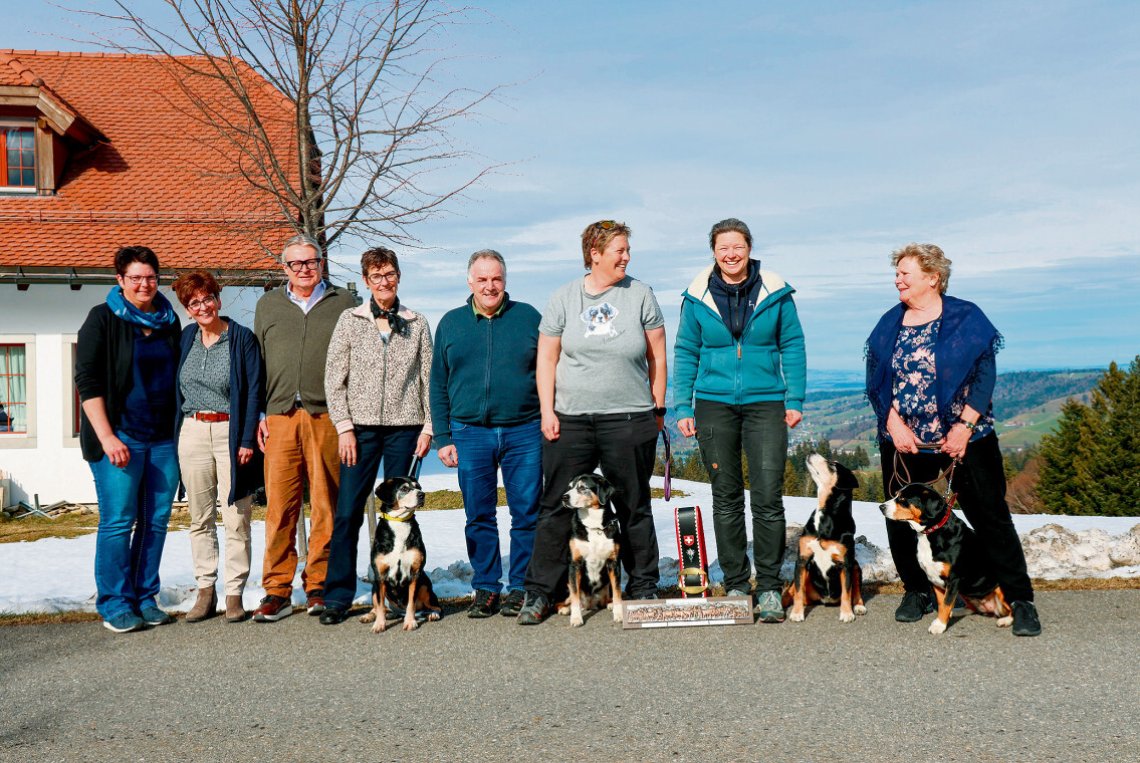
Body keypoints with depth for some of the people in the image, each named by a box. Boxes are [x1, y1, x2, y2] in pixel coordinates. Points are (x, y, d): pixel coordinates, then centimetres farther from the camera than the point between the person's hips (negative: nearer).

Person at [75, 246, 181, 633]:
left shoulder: (169, 321, 13)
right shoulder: (102, 319, -1)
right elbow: (87, 380, -7)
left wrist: (182, 431, 14)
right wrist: (106, 437, -15)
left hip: (164, 438, 5)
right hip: (119, 437, -5)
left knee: (156, 520, 6)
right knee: (118, 520, -5)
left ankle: (145, 598, 16)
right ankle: (115, 605, 5)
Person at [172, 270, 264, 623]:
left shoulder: (242, 338, -3)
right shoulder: (185, 338, 10)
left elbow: (253, 392, -6)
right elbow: (177, 389, 16)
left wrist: (247, 440, -11)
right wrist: (173, 435, 9)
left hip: (231, 432, -4)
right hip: (192, 433, 4)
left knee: (236, 519, -2)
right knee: (200, 518, 8)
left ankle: (234, 594, 6)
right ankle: (205, 591, 16)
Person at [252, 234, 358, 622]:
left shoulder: (343, 302, 10)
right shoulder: (268, 305, 17)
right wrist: (258, 415, 8)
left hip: (327, 417, -1)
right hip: (280, 418, 1)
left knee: (326, 506, 1)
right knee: (279, 506, -2)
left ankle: (319, 586, 10)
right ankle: (277, 591, 4)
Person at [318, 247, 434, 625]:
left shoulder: (417, 324, 9)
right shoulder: (350, 320, 7)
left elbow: (429, 379, 8)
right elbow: (334, 377, 4)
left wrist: (428, 426, 0)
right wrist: (344, 427, -4)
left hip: (404, 427, 1)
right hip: (360, 427, 0)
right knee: (347, 512, -4)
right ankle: (338, 596, 3)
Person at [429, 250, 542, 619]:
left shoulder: (529, 318, 5)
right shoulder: (450, 324, 10)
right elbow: (438, 386, 11)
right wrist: (443, 438, 4)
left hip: (523, 432, -1)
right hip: (470, 433, 1)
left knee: (527, 514, 1)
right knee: (478, 517, 5)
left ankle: (520, 588, 13)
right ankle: (485, 589, 16)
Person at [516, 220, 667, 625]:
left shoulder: (640, 295, 5)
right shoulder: (564, 297, 5)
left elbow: (657, 357, 7)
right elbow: (546, 359, 5)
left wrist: (658, 409, 4)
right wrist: (547, 411, -2)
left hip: (630, 420, 0)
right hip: (570, 420, 0)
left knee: (634, 506, 8)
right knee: (556, 506, 1)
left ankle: (643, 586, 21)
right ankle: (539, 592, 9)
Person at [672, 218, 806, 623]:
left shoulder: (775, 293, 1)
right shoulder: (698, 297, 3)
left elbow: (792, 346, 6)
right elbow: (685, 353, 7)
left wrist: (795, 400, 0)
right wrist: (683, 408, 3)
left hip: (765, 403, -1)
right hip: (714, 404, 1)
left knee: (768, 497, -7)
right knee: (726, 498, 7)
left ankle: (769, 588, 5)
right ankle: (735, 584, 18)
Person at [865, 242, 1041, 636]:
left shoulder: (966, 317, -2)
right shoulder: (889, 323, 9)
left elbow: (985, 374, -6)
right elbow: (875, 380, 5)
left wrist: (965, 426, -14)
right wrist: (894, 424, -8)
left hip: (965, 438, -3)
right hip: (903, 441, 4)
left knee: (990, 516, -4)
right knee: (901, 519, 6)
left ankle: (1020, 599, 4)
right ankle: (917, 590, 24)